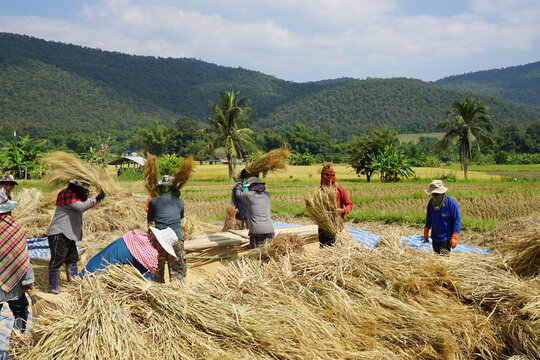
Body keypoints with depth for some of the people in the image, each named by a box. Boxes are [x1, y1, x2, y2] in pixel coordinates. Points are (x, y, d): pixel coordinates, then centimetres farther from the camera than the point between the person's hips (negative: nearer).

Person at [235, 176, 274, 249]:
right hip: (269, 229, 3)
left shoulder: (249, 195, 0)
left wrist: (238, 187, 43)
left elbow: (238, 194, 20)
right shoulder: (267, 195, 12)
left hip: (256, 230, -3)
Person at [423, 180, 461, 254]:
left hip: (446, 238, -6)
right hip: (435, 237, 6)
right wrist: (426, 232, 13)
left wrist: (454, 238, -19)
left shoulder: (451, 203, -17)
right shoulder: (431, 202, 0)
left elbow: (457, 220, -14)